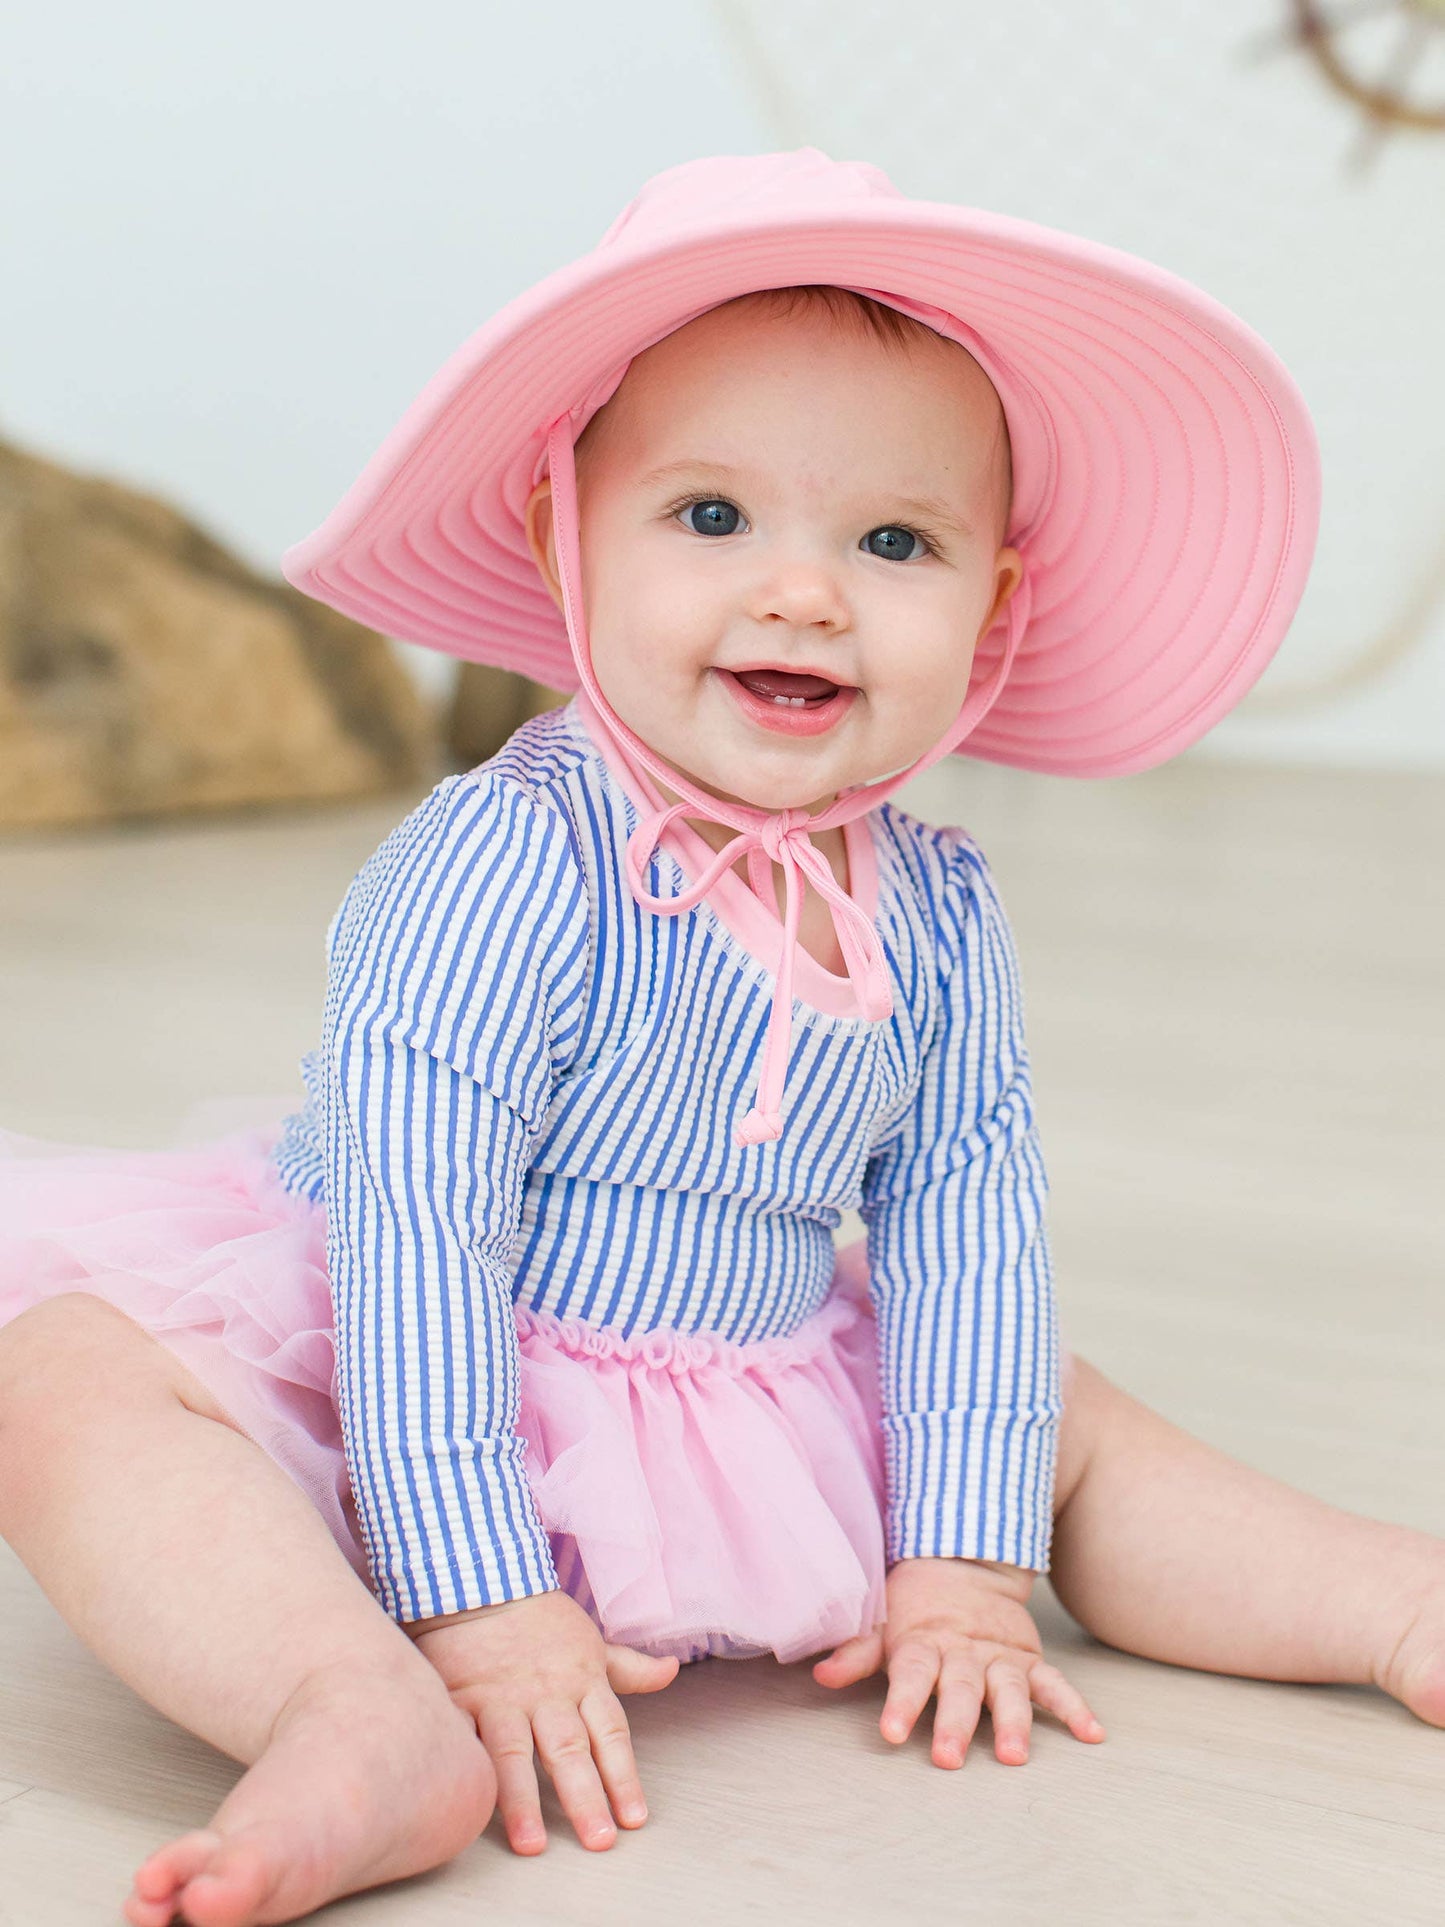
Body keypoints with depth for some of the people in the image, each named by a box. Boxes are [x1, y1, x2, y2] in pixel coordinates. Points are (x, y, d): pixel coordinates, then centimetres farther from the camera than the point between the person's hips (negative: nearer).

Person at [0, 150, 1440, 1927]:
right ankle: (369, 1726, -49)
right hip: (408, 1430, -5)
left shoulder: (945, 922, -3)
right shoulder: (498, 867, -24)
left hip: (757, 1426, 6)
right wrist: (483, 1613, -27)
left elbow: (963, 1229, 1)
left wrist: (963, 1570, -5)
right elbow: (414, 1232, -25)